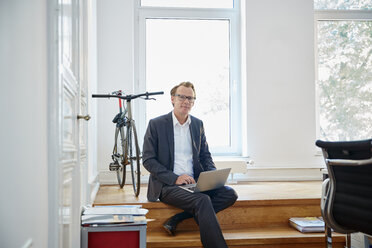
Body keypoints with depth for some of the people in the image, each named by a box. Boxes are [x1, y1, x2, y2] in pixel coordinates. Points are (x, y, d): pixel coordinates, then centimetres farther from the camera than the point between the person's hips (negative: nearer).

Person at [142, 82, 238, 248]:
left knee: (230, 194, -19)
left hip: (194, 183, 6)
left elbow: (205, 155, 20)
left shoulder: (198, 124, 14)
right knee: (202, 200, -31)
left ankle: (175, 220, -18)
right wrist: (175, 178, -18)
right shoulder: (156, 124, -1)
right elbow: (148, 160, -5)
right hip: (167, 185, -5)